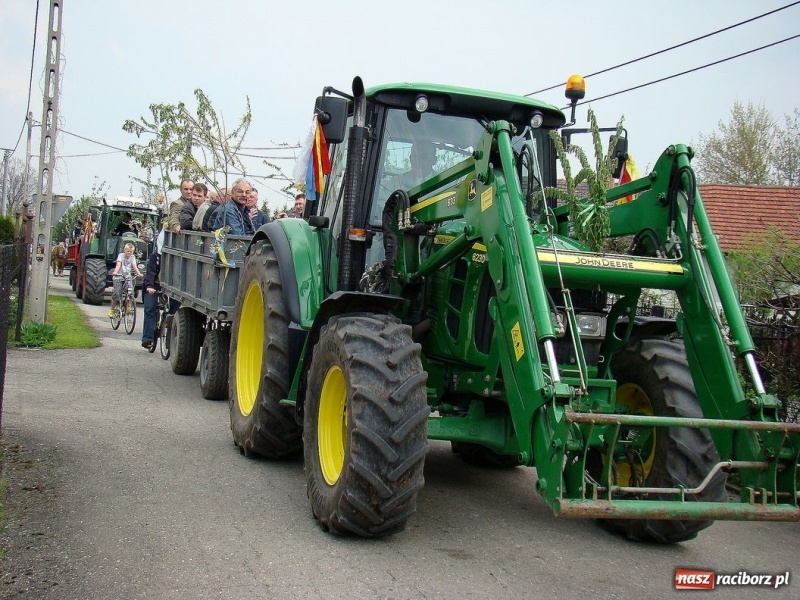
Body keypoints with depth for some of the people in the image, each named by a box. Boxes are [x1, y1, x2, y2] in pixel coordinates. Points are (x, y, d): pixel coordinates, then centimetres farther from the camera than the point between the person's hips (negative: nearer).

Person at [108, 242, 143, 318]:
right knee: (117, 293, -11)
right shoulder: (121, 255, -5)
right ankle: (112, 310, 5)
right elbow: (118, 265, -20)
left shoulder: (132, 257, 5)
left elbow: (134, 266, -9)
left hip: (128, 277, 3)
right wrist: (115, 272, -39)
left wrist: (139, 274, -28)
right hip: (118, 277, -3)